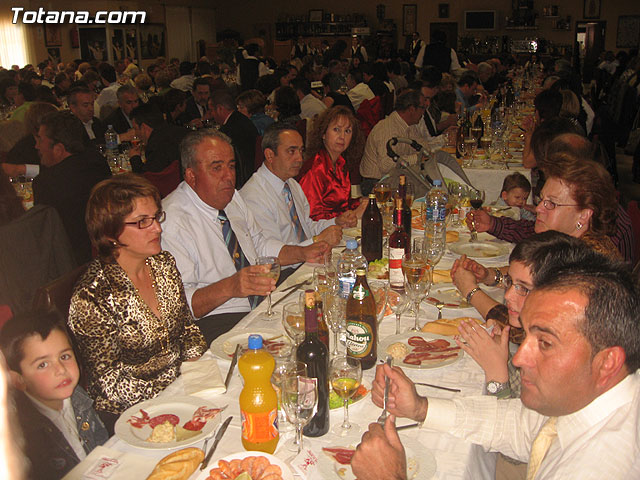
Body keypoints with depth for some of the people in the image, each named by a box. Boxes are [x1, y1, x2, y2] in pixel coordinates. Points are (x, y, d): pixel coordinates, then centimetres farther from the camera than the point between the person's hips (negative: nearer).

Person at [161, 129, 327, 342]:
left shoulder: (232, 198, 10)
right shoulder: (172, 223, -18)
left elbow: (260, 244, 23)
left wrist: (303, 253, 6)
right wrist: (229, 287, -38)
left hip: (264, 302, 9)